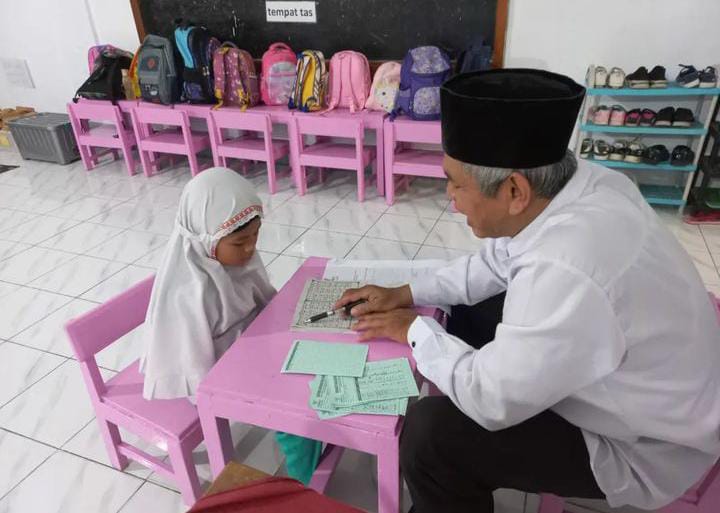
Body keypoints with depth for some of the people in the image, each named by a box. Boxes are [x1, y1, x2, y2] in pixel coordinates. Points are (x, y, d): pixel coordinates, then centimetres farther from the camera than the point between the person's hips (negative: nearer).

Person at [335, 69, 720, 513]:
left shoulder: (564, 272, -40)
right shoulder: (578, 184, -13)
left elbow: (490, 399, -27)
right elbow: (496, 261, 4)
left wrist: (415, 329, -12)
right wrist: (406, 294, 1)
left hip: (641, 446, -8)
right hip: (619, 377, 8)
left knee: (430, 433, -18)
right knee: (470, 313, 14)